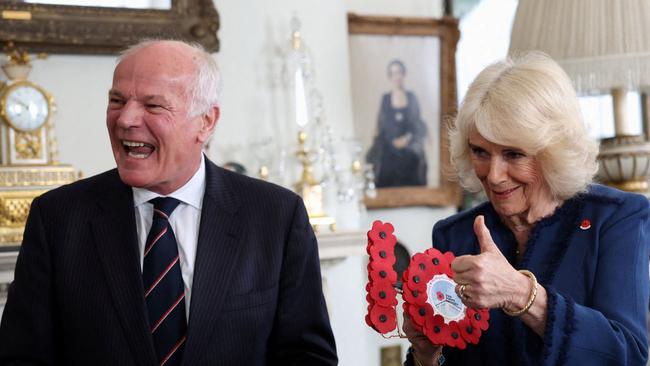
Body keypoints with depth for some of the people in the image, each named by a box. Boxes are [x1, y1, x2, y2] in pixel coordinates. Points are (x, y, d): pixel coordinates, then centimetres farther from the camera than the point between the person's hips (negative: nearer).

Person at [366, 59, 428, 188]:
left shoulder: (411, 97, 4)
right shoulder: (386, 99, 4)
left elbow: (418, 125, 7)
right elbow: (381, 126, 6)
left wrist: (408, 138, -9)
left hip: (409, 153, 0)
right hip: (389, 154, 0)